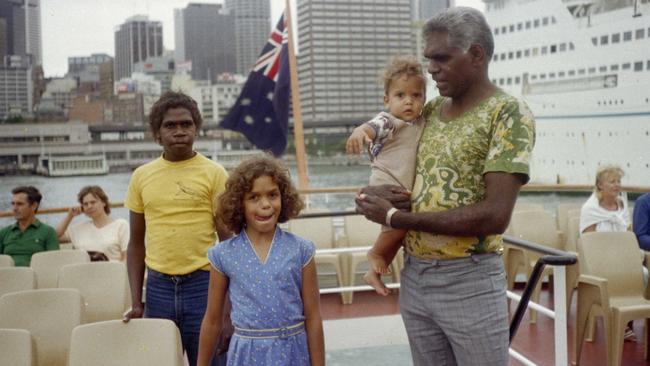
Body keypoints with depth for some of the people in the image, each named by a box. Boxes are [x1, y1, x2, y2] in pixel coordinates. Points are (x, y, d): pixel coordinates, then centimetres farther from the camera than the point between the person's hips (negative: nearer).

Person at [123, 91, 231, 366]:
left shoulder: (214, 173, -3)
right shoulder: (141, 177, 7)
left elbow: (228, 240, -3)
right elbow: (136, 243, 11)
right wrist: (136, 302, 5)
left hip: (203, 284, -3)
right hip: (158, 288, 3)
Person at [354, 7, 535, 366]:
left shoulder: (509, 114, -10)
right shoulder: (430, 111, 9)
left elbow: (495, 215, -20)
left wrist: (395, 216, -16)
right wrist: (374, 192, -5)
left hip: (469, 282, -6)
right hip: (413, 276, 6)